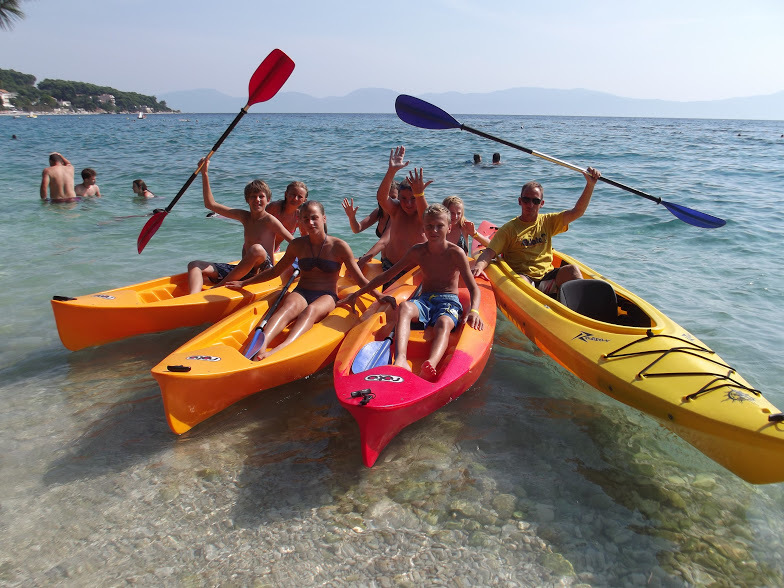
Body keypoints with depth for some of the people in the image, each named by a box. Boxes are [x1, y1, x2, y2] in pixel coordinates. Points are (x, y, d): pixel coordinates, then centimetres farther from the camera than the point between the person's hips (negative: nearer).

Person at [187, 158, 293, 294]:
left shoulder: (269, 220, -6)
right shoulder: (244, 217, 12)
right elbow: (210, 204, 16)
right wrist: (205, 173, 12)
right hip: (243, 271, 7)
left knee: (257, 249, -39)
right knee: (195, 265, -5)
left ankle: (218, 287, -29)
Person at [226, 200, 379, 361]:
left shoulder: (339, 246, 2)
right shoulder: (297, 245, 12)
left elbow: (359, 279, 4)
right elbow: (275, 271, 24)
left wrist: (379, 296, -8)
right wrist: (243, 283, 25)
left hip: (327, 296, -2)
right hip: (301, 293, 3)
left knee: (310, 310, -38)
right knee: (289, 307, -34)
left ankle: (279, 350, -65)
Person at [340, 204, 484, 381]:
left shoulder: (455, 253, -1)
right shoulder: (418, 251, 9)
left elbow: (474, 289, -4)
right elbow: (388, 274, 15)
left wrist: (473, 310, -26)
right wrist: (357, 293, 14)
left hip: (449, 301, -2)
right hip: (424, 300, 3)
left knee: (444, 323, -38)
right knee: (404, 307, -33)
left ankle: (430, 367, -69)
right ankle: (400, 360, -58)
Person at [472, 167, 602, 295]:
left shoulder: (548, 221, 16)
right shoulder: (509, 228, 4)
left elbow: (577, 212, 7)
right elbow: (489, 252, -7)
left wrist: (590, 184, -5)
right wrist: (479, 266, -30)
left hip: (547, 276, 4)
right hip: (522, 276, -4)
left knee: (572, 270, -25)